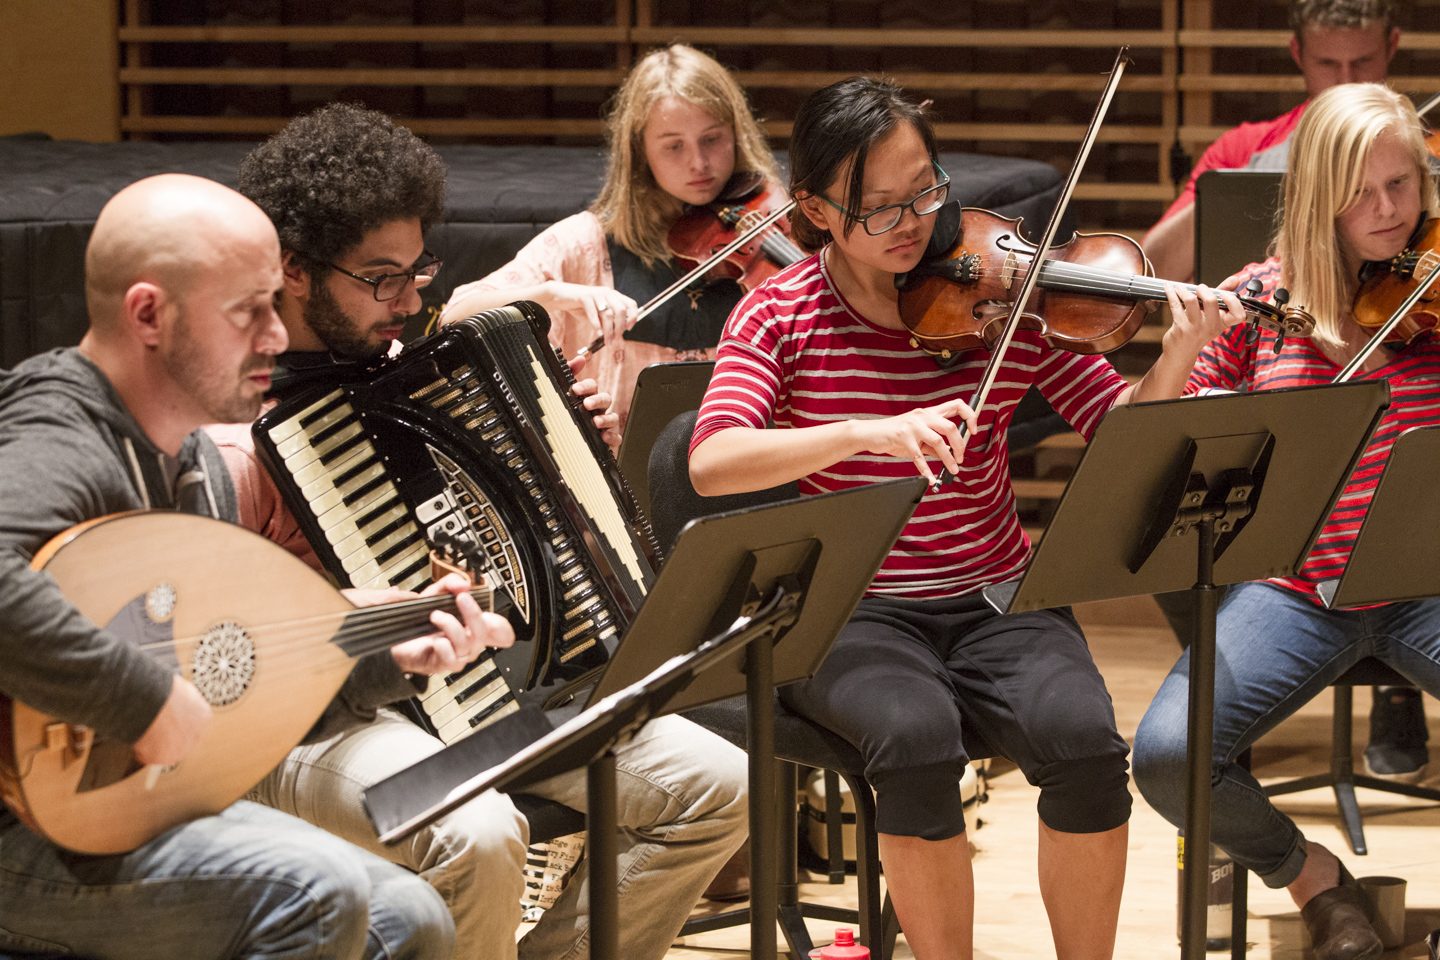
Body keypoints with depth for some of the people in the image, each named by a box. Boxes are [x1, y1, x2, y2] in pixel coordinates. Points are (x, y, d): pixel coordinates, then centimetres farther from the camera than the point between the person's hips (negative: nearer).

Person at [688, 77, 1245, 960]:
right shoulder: (782, 314, -4)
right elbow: (711, 463, -20)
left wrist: (1180, 357, -23)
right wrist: (869, 432, -32)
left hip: (994, 601, 2)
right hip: (847, 614, -2)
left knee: (1081, 736, -28)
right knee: (918, 734, -33)